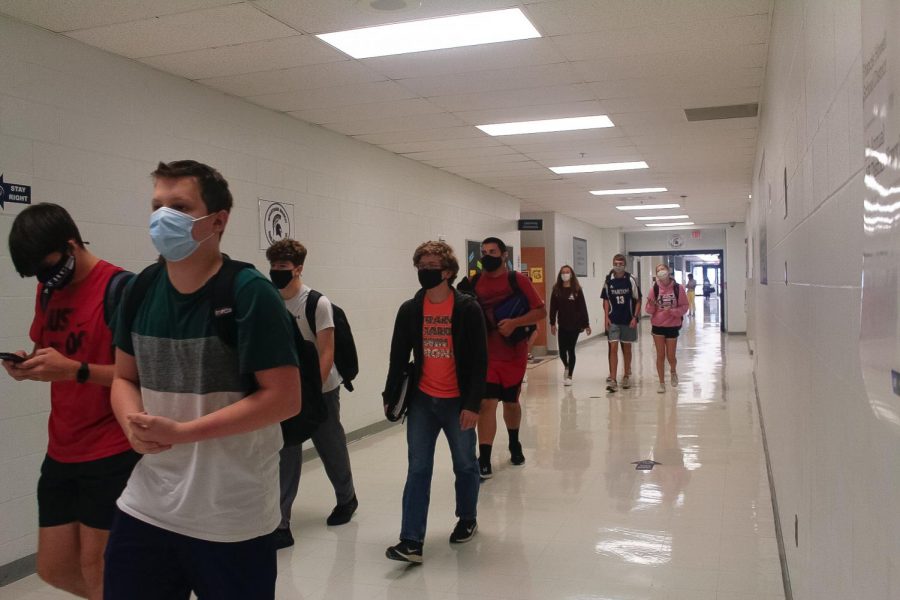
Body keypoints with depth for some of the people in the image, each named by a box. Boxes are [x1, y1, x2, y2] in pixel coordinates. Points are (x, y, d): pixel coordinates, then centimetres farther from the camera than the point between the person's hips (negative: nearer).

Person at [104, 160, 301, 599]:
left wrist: (181, 432, -20)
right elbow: (125, 378, 12)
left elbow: (284, 398, -17)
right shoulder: (139, 290, 2)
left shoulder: (249, 293, -15)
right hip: (146, 507, 5)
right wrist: (134, 424, -11)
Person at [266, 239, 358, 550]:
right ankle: (280, 525, 4)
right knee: (286, 456, -1)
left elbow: (327, 353, -15)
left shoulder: (317, 303, -14)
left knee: (331, 449, 13)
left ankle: (346, 499, 38)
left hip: (320, 390, -3)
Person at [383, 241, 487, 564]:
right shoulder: (409, 310, 0)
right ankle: (411, 541, 3)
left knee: (465, 465, 14)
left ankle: (467, 520, 36)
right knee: (418, 469, 1)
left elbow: (479, 361, -10)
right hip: (422, 401, 3)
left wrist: (473, 404, -14)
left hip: (458, 402, -2)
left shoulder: (468, 308, -10)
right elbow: (398, 357, 6)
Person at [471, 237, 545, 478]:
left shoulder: (518, 280, -6)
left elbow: (541, 311, -7)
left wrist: (514, 322, -21)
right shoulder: (474, 283, 1)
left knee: (511, 402, 16)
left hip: (514, 354, 0)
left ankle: (514, 445, 42)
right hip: (484, 354, 0)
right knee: (486, 403, -9)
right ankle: (484, 462, -6)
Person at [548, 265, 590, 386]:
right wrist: (552, 323, -1)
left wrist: (586, 324, -4)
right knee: (562, 351, 0)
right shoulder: (556, 290, 3)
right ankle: (566, 366, 33)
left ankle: (569, 376, 11)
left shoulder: (577, 290, -3)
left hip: (575, 325, -2)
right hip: (562, 326, 2)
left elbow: (583, 308, -3)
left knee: (571, 350, 1)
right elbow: (553, 308, 3)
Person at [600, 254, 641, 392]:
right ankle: (613, 379, -7)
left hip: (628, 320, -1)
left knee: (627, 348, 11)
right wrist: (606, 317, -3)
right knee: (613, 348, -6)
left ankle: (626, 376, 26)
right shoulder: (608, 281, 0)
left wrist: (635, 317, -9)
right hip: (613, 320, 1)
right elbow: (606, 300, 7)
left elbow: (638, 300, -1)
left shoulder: (631, 280, -5)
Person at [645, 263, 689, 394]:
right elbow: (649, 310, 0)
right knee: (660, 355, 5)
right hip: (658, 326, 1)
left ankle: (673, 371, 38)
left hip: (672, 326, -1)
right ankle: (662, 383, 16)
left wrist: (672, 311, -20)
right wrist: (651, 305, -22)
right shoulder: (654, 289, -4)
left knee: (670, 356, 4)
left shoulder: (678, 288, -8)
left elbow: (684, 307, -4)